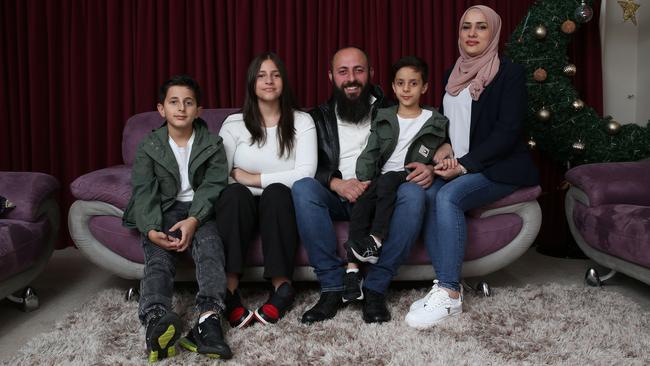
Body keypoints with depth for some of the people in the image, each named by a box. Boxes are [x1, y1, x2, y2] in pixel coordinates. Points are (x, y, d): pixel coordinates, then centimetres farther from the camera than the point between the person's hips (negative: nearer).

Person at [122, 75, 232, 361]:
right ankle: (157, 319, -54)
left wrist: (193, 220, -26)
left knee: (209, 242, -32)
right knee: (158, 254, -28)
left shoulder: (212, 145, 6)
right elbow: (144, 192, -4)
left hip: (200, 210, 0)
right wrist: (151, 229, -24)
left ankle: (209, 317, -48)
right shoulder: (148, 147, 7)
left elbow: (212, 186, -7)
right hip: (164, 211, 1)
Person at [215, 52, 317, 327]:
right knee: (234, 193, -33)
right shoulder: (234, 123, 8)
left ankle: (282, 285, -30)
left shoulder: (301, 122, 5)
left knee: (276, 191, -34)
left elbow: (305, 174, -11)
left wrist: (251, 177, -11)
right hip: (242, 208, 1)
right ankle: (229, 290, -35)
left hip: (282, 206, 0)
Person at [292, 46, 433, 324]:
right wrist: (336, 183, -18)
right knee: (302, 188, -30)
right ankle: (333, 288, -25)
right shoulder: (318, 118, 15)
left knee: (413, 192, -31)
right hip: (337, 199, 1)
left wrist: (427, 169, -15)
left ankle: (375, 289, -24)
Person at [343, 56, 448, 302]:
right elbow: (369, 154, 7)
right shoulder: (383, 119, 17)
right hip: (381, 181, 2)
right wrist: (363, 181, -8)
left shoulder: (436, 122, 13)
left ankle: (376, 241, -35)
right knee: (362, 200, -30)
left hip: (410, 180, -2)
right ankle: (352, 268, -37)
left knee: (387, 180, -35)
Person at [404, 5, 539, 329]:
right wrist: (443, 147, -3)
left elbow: (507, 132, -12)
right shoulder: (452, 75, 16)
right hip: (457, 168, 5)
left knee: (448, 196, -32)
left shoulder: (510, 74, -3)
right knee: (427, 195, -25)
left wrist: (463, 165, -19)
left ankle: (449, 294, -30)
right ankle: (445, 286, -24)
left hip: (498, 167, -5)